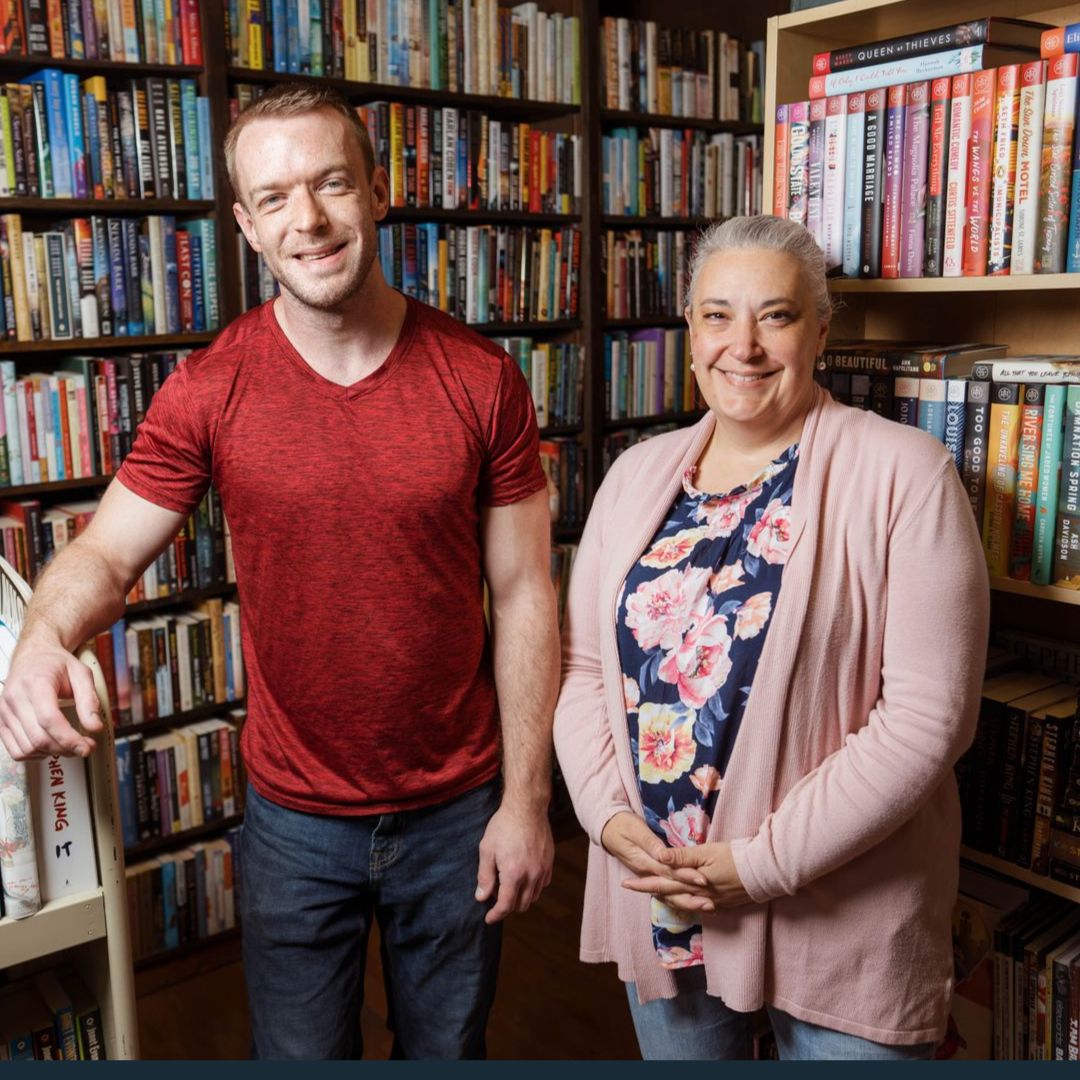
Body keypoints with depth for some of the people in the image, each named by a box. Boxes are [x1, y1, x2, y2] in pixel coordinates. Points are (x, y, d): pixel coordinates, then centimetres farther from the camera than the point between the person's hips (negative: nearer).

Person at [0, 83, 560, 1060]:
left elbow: (524, 595, -7)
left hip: (458, 813, 1)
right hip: (296, 821, 0)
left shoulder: (482, 382, -10)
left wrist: (526, 800, -6)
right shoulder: (208, 391, -9)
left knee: (450, 1049, 23)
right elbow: (105, 553, -5)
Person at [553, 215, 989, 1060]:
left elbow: (927, 714, -16)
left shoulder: (902, 475, -12)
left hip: (839, 921, -4)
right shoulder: (639, 473, 4)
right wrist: (607, 810, -9)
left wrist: (768, 861, -18)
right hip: (652, 894, 5)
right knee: (677, 1047, 23)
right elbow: (583, 662, 5)